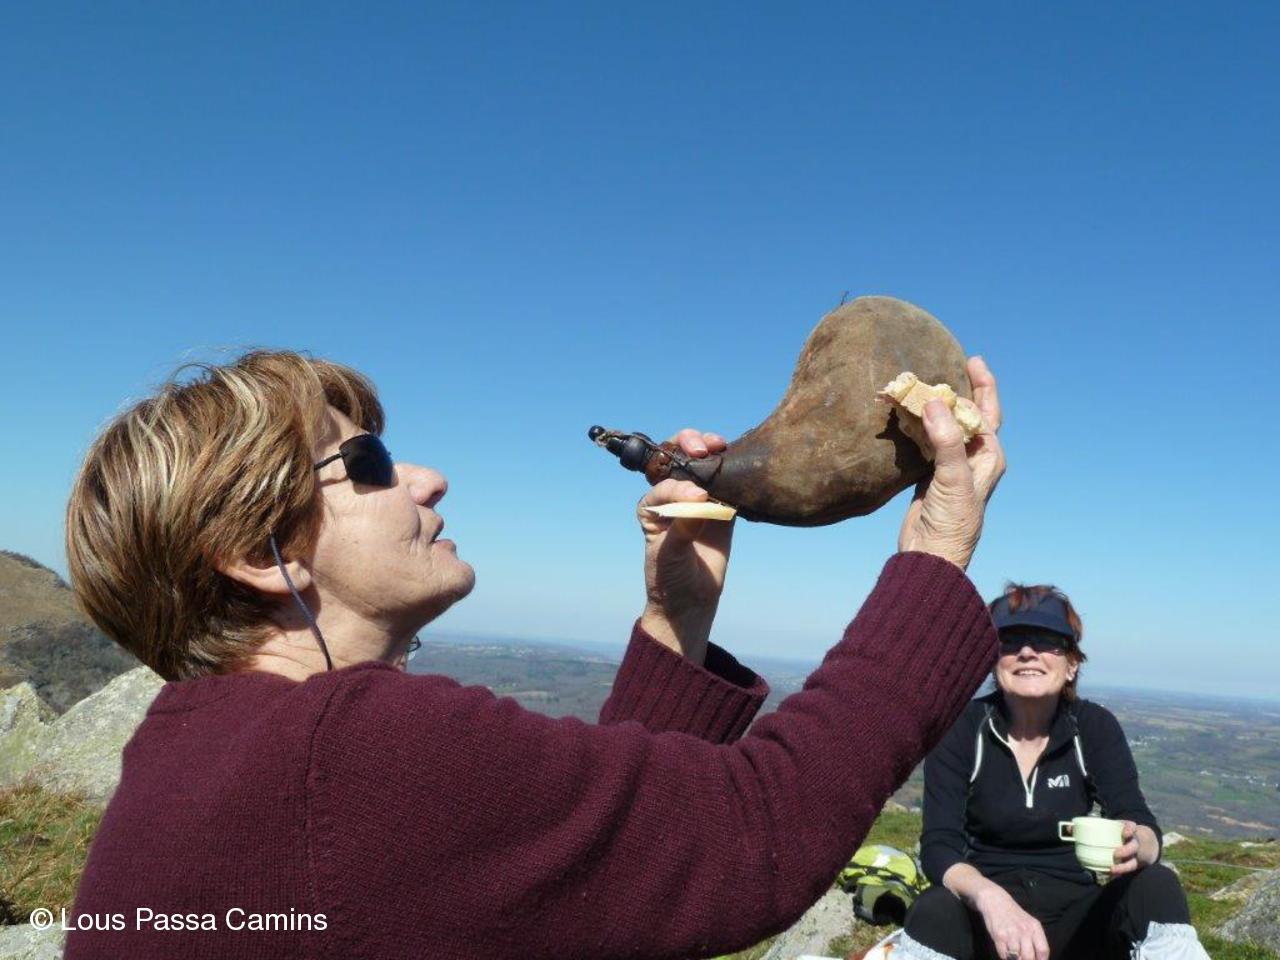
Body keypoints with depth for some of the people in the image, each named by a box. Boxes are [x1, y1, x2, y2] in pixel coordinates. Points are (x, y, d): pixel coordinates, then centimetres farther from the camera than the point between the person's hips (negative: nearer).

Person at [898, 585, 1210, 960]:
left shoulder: (1094, 727, -3)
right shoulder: (961, 728, -10)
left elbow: (1147, 832, -13)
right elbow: (939, 845, -18)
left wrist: (1133, 847, -38)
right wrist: (988, 897, -39)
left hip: (1071, 912, 3)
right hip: (984, 914, -3)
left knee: (1158, 886, -25)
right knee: (935, 912, -35)